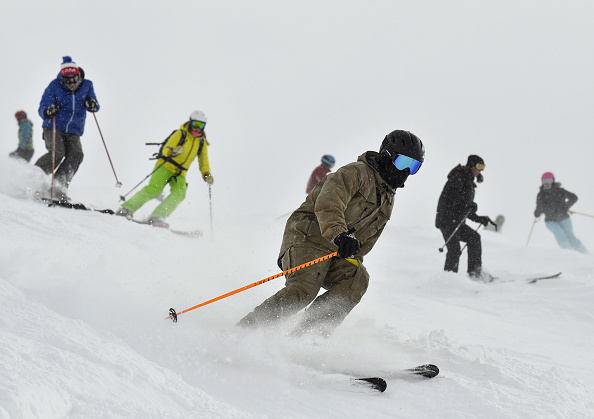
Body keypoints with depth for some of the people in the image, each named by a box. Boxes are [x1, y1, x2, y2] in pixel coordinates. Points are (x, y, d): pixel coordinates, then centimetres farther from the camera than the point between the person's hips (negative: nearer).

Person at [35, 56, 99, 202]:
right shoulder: (54, 86, -6)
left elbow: (94, 106, 9)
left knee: (76, 155, -21)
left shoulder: (86, 85, 1)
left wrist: (92, 105, -16)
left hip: (73, 132, 3)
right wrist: (47, 112, -33)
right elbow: (42, 108, -8)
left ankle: (58, 189, -24)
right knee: (57, 153, -25)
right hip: (53, 128, -3)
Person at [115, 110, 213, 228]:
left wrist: (207, 175, -3)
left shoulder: (202, 143, 11)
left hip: (179, 174, 4)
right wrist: (172, 151, -36)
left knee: (179, 194, -23)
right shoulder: (180, 134, -3)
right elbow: (166, 150, -13)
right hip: (166, 166, -4)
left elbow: (203, 163, 17)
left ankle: (157, 218, -27)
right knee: (153, 189, -23)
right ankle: (127, 209, -16)